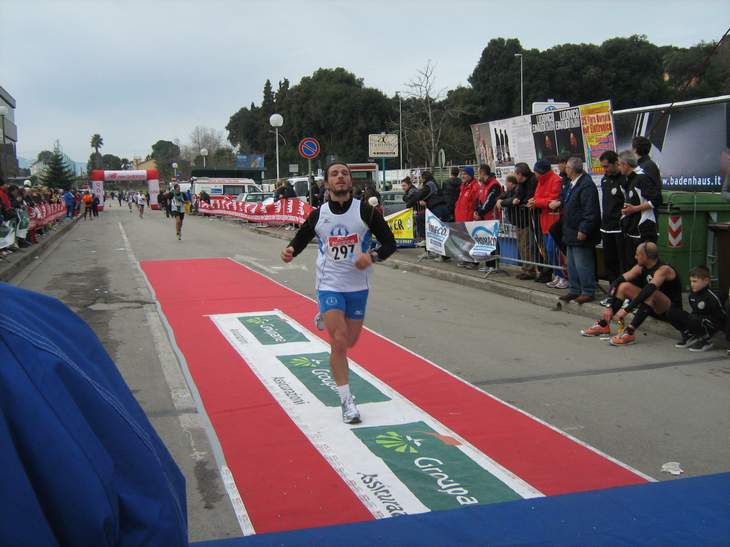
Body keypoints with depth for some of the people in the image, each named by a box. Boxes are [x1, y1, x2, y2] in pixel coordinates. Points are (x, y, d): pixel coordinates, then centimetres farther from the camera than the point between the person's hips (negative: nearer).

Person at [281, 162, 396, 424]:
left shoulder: (365, 211, -7)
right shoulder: (318, 215, -2)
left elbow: (390, 243, -4)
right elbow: (299, 240, 10)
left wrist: (372, 256, -24)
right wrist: (290, 251, -14)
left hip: (358, 287, 1)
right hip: (329, 286, -1)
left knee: (350, 341, 14)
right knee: (339, 342, -12)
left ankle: (325, 319, 48)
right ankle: (346, 401, -1)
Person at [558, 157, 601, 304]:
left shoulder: (586, 185, -19)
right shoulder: (573, 184, 14)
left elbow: (590, 211, -23)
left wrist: (583, 230, -23)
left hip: (580, 234, -11)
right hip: (572, 233, 11)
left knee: (583, 265, -4)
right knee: (572, 265, 17)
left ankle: (588, 292, 5)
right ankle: (574, 290, 26)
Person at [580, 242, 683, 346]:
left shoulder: (664, 269, -23)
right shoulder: (641, 267, -1)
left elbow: (648, 290, -37)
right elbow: (619, 280, -8)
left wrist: (626, 310, -43)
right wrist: (610, 307, -20)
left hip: (672, 311, -7)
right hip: (654, 309, 7)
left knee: (652, 293, -36)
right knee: (624, 286, -7)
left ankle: (630, 332, -39)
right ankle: (604, 325, -7)